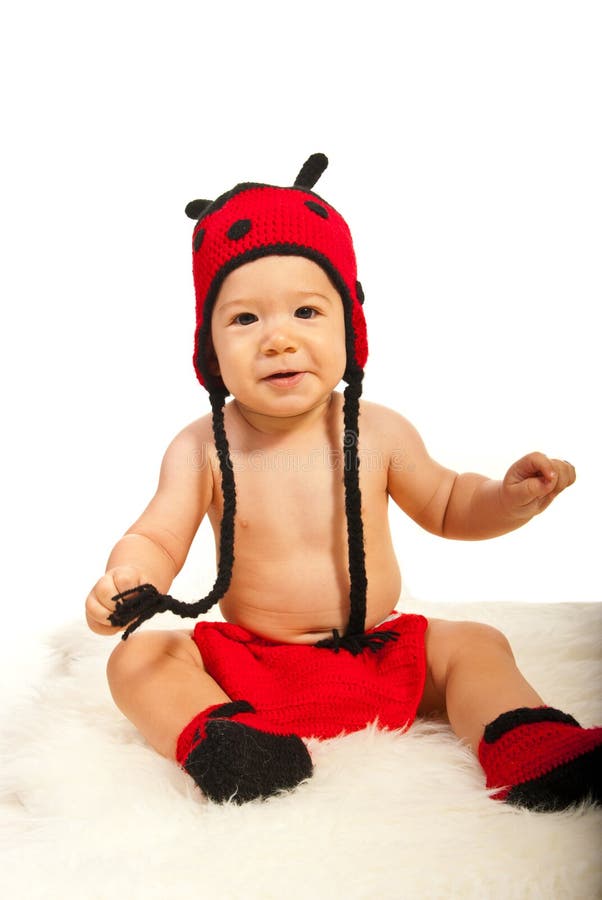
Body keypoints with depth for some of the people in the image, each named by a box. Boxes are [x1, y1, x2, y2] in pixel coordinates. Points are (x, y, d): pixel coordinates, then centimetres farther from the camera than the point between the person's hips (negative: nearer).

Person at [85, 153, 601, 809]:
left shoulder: (378, 433, -6)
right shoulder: (202, 448, -10)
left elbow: (445, 506, 10)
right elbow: (156, 538, -12)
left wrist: (511, 498, -11)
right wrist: (126, 580, -36)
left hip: (378, 655, 1)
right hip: (247, 665, -1)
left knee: (474, 645, -12)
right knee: (138, 659, -18)